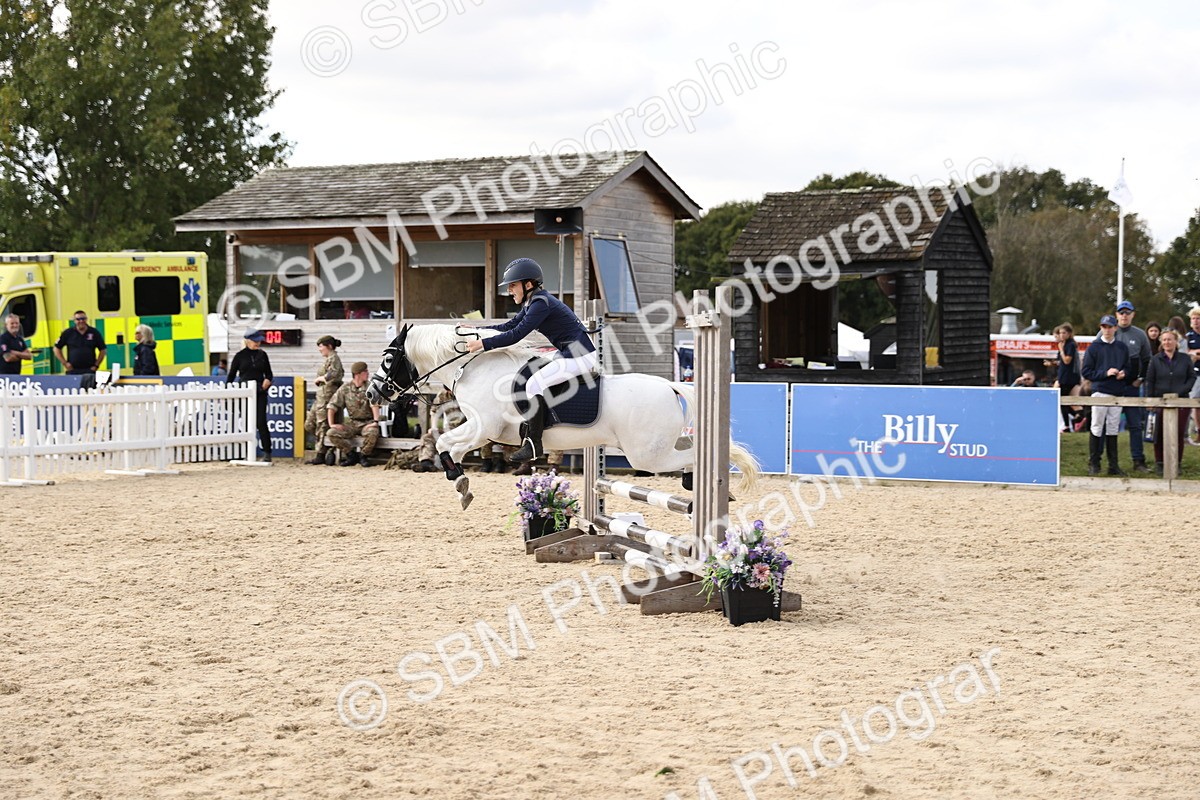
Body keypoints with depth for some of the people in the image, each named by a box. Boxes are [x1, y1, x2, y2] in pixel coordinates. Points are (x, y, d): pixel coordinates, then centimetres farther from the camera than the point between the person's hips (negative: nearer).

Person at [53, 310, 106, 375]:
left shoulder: (94, 333, 5)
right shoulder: (68, 333, 4)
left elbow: (103, 350, 11)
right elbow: (57, 348, 10)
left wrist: (96, 365, 4)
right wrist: (64, 363, 2)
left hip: (89, 371, 0)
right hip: (73, 371, 0)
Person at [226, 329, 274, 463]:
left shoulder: (262, 355, 9)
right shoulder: (240, 356, 3)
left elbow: (269, 373, 16)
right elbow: (231, 375, 6)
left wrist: (268, 380, -6)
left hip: (260, 392, 1)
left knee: (261, 422, -6)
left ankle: (267, 452, -4)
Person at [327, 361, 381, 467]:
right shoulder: (345, 388, 3)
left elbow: (374, 405, -15)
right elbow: (332, 406, 2)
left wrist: (375, 421, -30)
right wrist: (331, 424, -10)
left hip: (367, 422, -2)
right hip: (351, 422, 2)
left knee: (373, 433, -36)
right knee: (332, 433, -20)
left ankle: (363, 457, -9)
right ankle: (351, 456, -5)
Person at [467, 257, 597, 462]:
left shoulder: (541, 303, -18)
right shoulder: (532, 303, 13)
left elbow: (516, 335, -23)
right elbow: (508, 327, 18)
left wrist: (483, 343, -21)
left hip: (580, 356, -11)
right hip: (568, 354, 11)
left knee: (535, 383, -18)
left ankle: (533, 443, -16)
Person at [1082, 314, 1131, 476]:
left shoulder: (1122, 347, 12)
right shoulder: (1094, 347, 0)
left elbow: (1127, 367, 20)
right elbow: (1086, 372, -2)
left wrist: (1123, 373, -3)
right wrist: (1105, 373, -13)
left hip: (1117, 393, 4)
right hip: (1100, 392, -4)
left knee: (1113, 429, 6)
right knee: (1097, 429, -3)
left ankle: (1113, 465, 9)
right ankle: (1093, 464, 2)